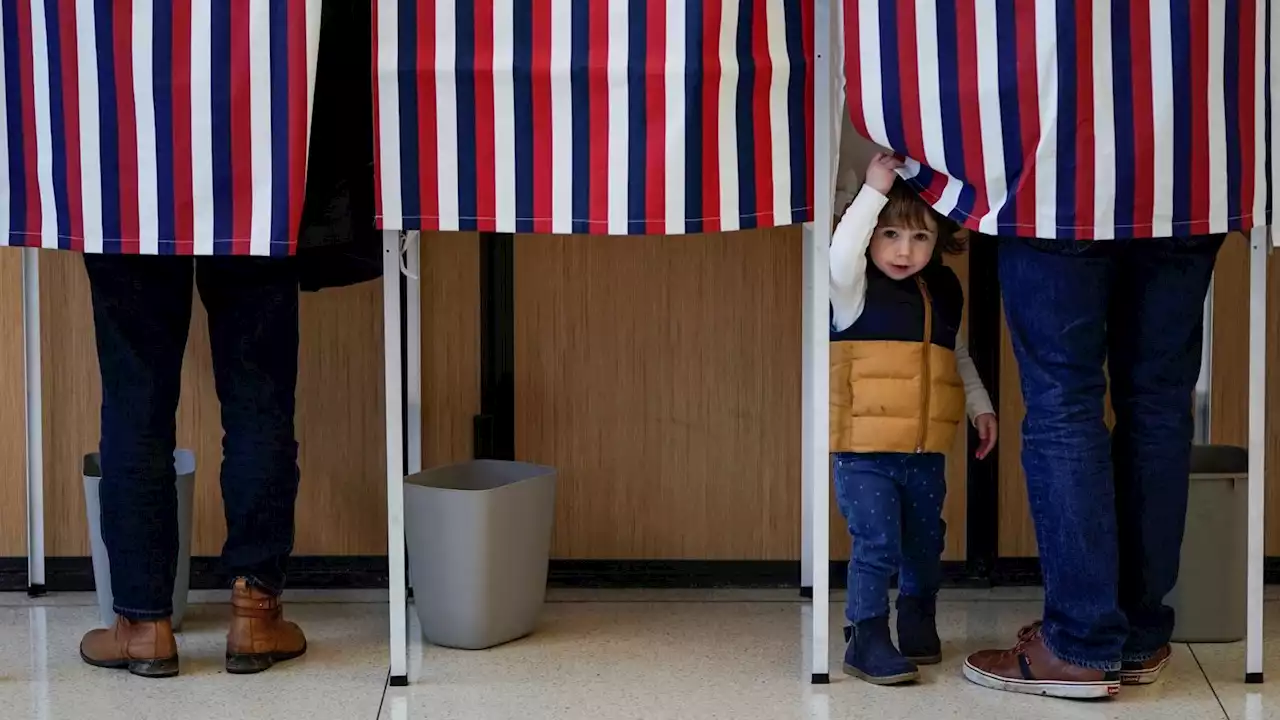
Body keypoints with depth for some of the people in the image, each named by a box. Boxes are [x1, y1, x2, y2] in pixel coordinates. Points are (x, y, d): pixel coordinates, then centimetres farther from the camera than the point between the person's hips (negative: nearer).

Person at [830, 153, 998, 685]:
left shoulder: (944, 291, 9)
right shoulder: (856, 289, -8)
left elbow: (957, 355, 23)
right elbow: (841, 253, -31)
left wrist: (980, 404, 18)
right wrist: (874, 190, -31)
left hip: (926, 452, 6)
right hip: (863, 449, -6)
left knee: (925, 544, 16)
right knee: (876, 545, -10)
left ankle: (918, 622, 35)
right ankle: (867, 641, 0)